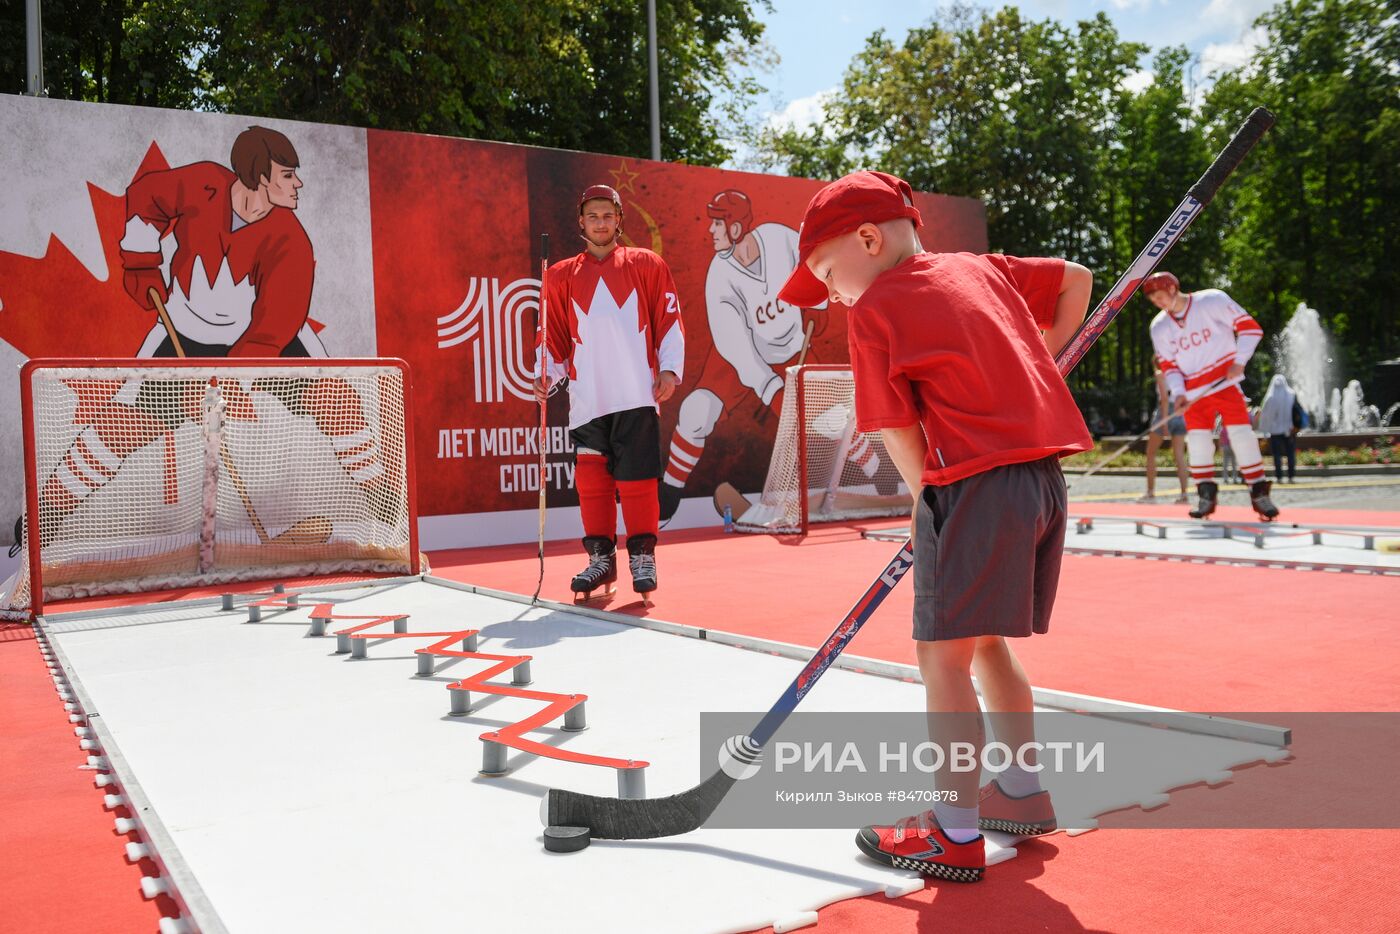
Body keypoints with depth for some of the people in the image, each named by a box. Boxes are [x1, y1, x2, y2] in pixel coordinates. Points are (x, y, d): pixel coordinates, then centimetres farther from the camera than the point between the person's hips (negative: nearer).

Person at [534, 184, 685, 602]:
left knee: (636, 476, -4)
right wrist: (545, 373, 0)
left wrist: (669, 368, -3)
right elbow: (554, 335, 15)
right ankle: (601, 556, 13)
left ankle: (642, 556, 7)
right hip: (587, 398, 2)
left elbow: (669, 320, 7)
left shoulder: (646, 264, 11)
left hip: (636, 394, -2)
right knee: (591, 478, 2)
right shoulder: (561, 275, 15)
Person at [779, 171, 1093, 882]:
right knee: (986, 643, 21)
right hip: (1044, 473, 9)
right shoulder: (980, 268, 18)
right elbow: (1077, 279, 29)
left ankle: (956, 834, 3)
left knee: (942, 656, -2)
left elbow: (896, 426, -5)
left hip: (975, 483, -9)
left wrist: (927, 496, 8)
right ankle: (1024, 792, 33)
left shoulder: (873, 309, -2)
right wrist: (1028, 366, 26)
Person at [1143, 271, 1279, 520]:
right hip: (1194, 392, 4)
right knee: (1197, 441, -4)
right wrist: (1178, 393, -7)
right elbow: (1168, 364, 8)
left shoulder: (1212, 300, -8)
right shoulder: (1159, 327, 6)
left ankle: (1259, 493, -1)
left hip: (1225, 382, -4)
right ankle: (1206, 495, 10)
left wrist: (1239, 361, -15)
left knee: (1241, 434, -10)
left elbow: (1250, 327, -7)